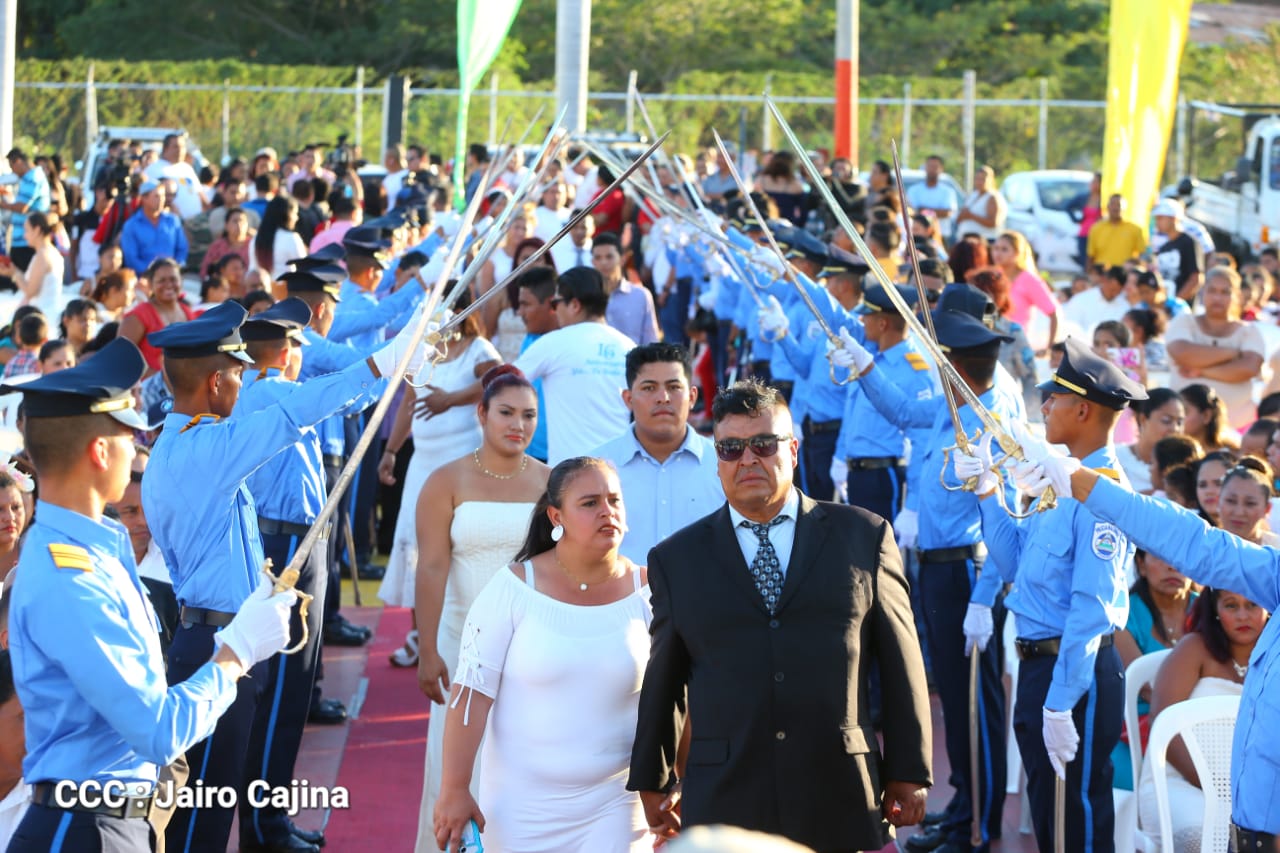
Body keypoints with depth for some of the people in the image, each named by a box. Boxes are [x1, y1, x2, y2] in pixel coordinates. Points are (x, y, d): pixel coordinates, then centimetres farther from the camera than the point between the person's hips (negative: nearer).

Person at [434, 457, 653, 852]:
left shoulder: (645, 594, -1)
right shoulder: (513, 589, -8)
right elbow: (472, 692, -9)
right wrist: (454, 790, -11)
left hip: (613, 805, 1)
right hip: (523, 805, -1)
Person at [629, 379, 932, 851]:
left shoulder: (864, 536, 6)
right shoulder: (676, 559, 8)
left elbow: (901, 667, 6)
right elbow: (662, 681, 14)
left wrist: (908, 774, 5)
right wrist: (652, 780, 17)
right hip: (723, 808, 0)